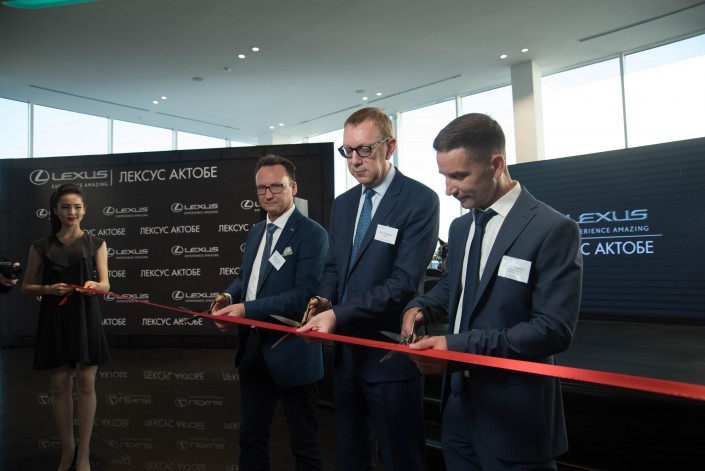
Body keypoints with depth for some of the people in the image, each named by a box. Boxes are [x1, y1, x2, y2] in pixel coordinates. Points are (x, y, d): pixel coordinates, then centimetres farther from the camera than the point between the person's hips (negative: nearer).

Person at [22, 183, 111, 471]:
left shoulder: (96, 243, 4)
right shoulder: (41, 246, 6)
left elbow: (105, 283, -2)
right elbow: (27, 287, 8)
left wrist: (94, 285, -26)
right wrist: (48, 289, -13)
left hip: (86, 319, -1)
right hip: (54, 320, 1)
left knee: (86, 384, 0)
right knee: (60, 385, 7)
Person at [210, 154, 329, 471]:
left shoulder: (312, 233, -16)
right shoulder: (256, 231, 10)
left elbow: (304, 295, -24)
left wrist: (246, 309, -26)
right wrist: (229, 296, -4)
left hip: (290, 352, -7)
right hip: (253, 347, 8)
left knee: (303, 443, 13)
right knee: (251, 436, 23)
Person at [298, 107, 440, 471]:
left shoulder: (420, 200, -13)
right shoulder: (343, 203, 9)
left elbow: (404, 283, -20)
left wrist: (338, 315, -25)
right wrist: (325, 299, -6)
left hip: (390, 354, -6)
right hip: (346, 349, 7)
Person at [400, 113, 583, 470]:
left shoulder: (553, 230, -17)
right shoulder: (460, 226, 6)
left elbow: (553, 329, -22)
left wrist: (460, 347, -26)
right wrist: (419, 307, -3)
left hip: (514, 413, -6)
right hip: (458, 399, 7)